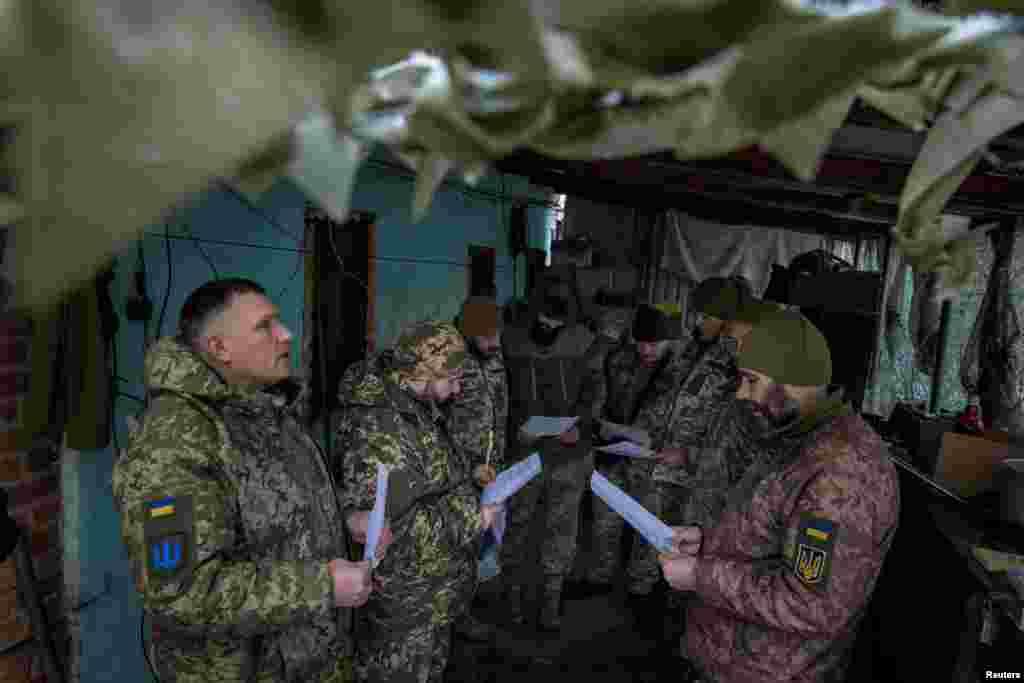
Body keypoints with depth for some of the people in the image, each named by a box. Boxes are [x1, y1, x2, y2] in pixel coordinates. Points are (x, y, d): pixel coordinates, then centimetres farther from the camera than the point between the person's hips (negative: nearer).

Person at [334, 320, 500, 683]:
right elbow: (381, 525, -33)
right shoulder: (380, 428, -29)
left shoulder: (413, 406, 5)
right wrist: (466, 519, -26)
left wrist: (469, 481, 4)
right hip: (405, 604, -10)